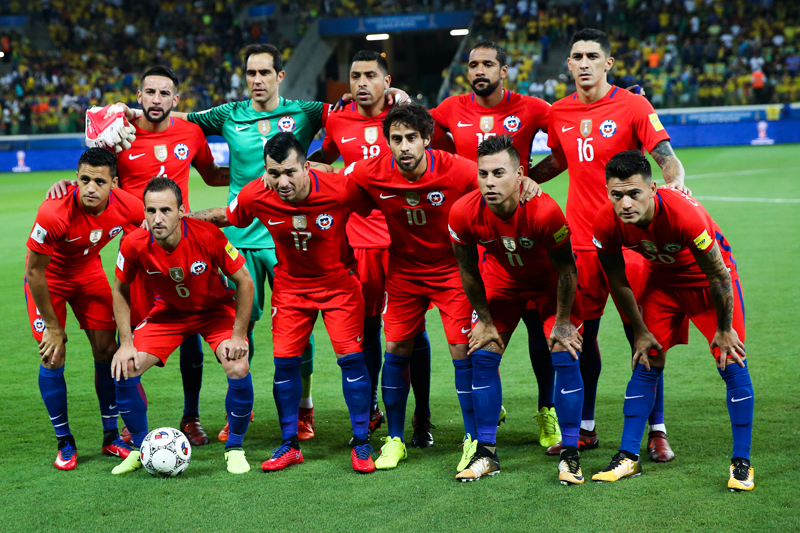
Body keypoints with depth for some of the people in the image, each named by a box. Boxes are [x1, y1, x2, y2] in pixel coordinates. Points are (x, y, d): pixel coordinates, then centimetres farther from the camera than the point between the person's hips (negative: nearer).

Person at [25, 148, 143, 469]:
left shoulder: (129, 207, -25)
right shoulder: (54, 213, -37)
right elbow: (35, 272, -24)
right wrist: (52, 326, -17)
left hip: (89, 271, 4)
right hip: (49, 276, -4)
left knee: (107, 350, 0)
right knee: (53, 355, -10)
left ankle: (111, 437, 15)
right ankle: (64, 443, 7)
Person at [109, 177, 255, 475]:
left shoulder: (208, 236, -32)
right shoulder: (134, 244, -24)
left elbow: (244, 281, -18)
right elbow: (121, 289, -5)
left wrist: (238, 336, -18)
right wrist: (126, 343, -9)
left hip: (216, 309, -2)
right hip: (168, 311, 2)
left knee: (238, 369, -25)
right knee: (124, 369, -13)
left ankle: (234, 449, 1)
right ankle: (141, 448, 10)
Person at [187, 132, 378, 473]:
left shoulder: (341, 190, -27)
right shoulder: (255, 196, -20)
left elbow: (376, 206, -6)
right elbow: (226, 216, 2)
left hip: (339, 281, -2)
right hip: (290, 284, 2)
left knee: (351, 358, -8)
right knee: (284, 361, -2)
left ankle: (361, 445, 6)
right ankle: (290, 445, 14)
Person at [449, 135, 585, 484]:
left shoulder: (544, 211, -38)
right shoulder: (463, 213, -28)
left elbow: (565, 267, -21)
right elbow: (468, 270, -9)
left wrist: (562, 321, -13)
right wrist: (484, 320, -3)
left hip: (550, 279, -3)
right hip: (500, 278, 3)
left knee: (565, 357, -13)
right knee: (483, 357, -4)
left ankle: (570, 455, -3)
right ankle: (487, 452, 8)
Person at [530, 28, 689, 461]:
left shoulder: (632, 106, -5)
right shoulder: (559, 113, 8)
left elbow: (666, 157, -9)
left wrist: (675, 181, -30)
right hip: (579, 239, 4)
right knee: (581, 334, 9)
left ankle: (656, 431, 8)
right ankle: (584, 428, 22)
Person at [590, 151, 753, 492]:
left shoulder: (685, 214, -39)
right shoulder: (607, 224, -27)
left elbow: (719, 277, -24)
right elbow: (618, 281, -8)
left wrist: (724, 329, -13)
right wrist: (640, 331, -2)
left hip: (710, 278, -3)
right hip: (663, 280, 4)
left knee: (732, 364, -10)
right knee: (645, 364, 0)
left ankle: (741, 463, 0)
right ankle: (628, 457, 8)